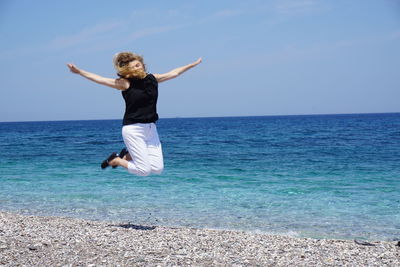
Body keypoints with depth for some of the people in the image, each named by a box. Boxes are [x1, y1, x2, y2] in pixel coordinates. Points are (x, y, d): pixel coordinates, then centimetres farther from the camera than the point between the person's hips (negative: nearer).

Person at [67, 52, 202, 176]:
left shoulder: (153, 79, 7)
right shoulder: (125, 83, -7)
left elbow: (174, 73, 21)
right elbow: (100, 79, -11)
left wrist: (193, 64, 29)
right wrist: (79, 72, -20)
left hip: (150, 128, 6)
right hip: (133, 130, -6)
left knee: (157, 168, -1)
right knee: (144, 170, -7)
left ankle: (128, 155, 24)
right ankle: (115, 159, 19)